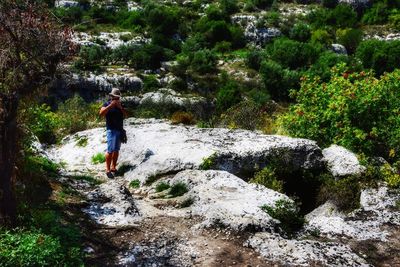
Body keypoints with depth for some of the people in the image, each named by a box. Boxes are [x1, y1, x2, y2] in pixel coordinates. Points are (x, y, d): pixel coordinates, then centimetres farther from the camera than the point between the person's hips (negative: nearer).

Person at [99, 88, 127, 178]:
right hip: (112, 130, -6)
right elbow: (101, 113, -19)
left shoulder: (120, 105, 15)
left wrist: (120, 108, -8)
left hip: (120, 130, 6)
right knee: (110, 150, -11)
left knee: (116, 150, 10)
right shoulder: (107, 104, -3)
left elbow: (125, 114, 8)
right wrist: (111, 105, -22)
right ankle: (108, 169, -7)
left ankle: (113, 167, 18)